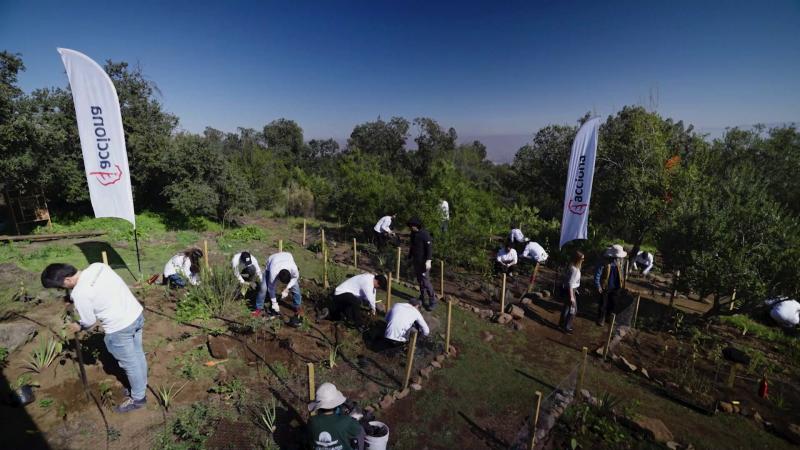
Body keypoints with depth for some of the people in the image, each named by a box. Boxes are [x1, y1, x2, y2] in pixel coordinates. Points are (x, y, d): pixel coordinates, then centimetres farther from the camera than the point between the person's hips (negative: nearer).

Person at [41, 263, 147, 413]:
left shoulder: (80, 293, -19)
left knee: (130, 363, 13)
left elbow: (89, 321, -4)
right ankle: (140, 386, 44)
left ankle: (138, 398, 32)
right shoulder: (98, 266, -2)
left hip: (119, 328, -8)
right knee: (138, 355, 24)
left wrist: (78, 327, 17)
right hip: (137, 313, 8)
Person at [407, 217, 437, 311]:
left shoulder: (424, 234, -17)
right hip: (416, 261, 8)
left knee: (425, 281, -8)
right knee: (419, 280, 14)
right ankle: (422, 298, 27)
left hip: (423, 262, -8)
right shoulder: (413, 234, 9)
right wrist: (410, 257, 22)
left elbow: (429, 247, -21)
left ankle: (432, 301, 0)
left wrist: (428, 260, -27)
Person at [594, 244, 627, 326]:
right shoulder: (605, 263, -26)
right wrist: (598, 286, -18)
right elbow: (597, 274, -21)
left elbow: (621, 273, 8)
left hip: (615, 288, 5)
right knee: (603, 304, 10)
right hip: (605, 288, -5)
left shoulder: (619, 262, -8)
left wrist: (620, 284, 4)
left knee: (612, 304, 22)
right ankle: (601, 319, 29)